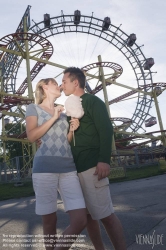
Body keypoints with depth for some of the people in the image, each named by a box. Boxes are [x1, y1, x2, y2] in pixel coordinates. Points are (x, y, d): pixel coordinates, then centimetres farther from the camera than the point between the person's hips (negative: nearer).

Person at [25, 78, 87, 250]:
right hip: (45, 168, -4)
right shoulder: (33, 108, 9)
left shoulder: (63, 113, 23)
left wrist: (72, 130, 7)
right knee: (49, 221, 3)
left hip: (68, 168, 5)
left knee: (80, 220, -5)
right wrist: (54, 117, -6)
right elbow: (32, 136, -6)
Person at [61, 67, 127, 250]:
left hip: (91, 166, -8)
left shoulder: (92, 101, -1)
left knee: (105, 215, -5)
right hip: (75, 168, 8)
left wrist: (104, 160, -22)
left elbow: (106, 130, -12)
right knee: (87, 214, 11)